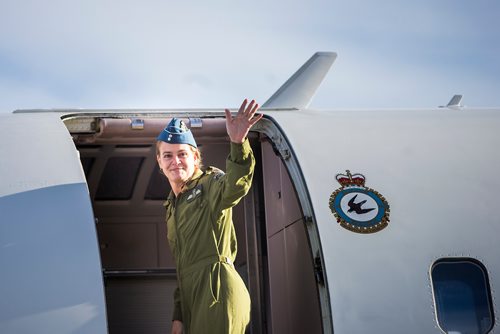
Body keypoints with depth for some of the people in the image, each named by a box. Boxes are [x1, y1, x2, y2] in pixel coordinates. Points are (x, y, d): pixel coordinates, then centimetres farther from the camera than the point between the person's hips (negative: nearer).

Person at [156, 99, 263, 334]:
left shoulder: (210, 184, -2)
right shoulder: (172, 208, 21)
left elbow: (234, 186, -29)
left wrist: (238, 144, -48)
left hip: (217, 290, -8)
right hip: (192, 298, 8)